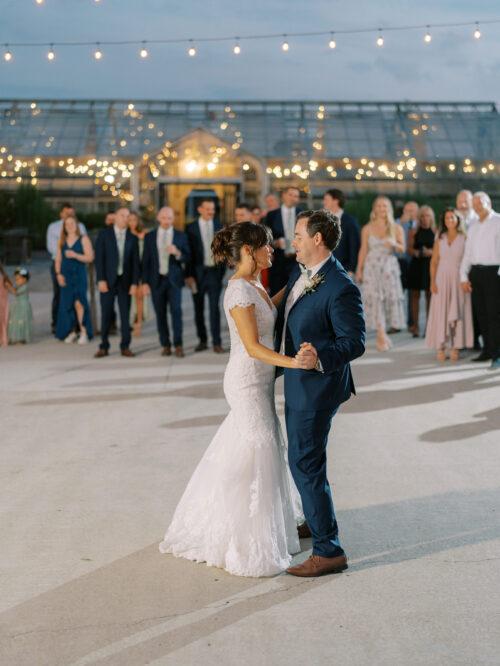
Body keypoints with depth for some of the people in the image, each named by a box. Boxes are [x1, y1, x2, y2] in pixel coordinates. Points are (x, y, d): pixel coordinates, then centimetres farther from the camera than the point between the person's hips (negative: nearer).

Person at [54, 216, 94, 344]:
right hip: (65, 276, 4)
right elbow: (58, 259, 11)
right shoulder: (62, 241, 14)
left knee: (78, 303, -15)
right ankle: (72, 332, 12)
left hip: (79, 275, -4)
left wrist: (75, 255, -17)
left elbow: (90, 257, -6)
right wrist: (58, 274, -1)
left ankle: (84, 332, -11)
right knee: (67, 304, 2)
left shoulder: (83, 239, 2)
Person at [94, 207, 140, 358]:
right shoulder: (104, 234, 1)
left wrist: (134, 282, -4)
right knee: (106, 315, 1)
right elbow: (99, 258, -3)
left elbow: (135, 262, 5)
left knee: (125, 315, 2)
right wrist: (101, 280, -11)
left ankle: (125, 347, 8)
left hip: (125, 281, 2)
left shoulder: (132, 238, 7)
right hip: (108, 280, -2)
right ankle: (103, 347, 8)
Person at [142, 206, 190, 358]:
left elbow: (187, 259, 3)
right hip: (156, 280, 1)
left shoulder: (181, 236, 5)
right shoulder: (150, 237, 7)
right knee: (160, 314, 2)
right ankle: (165, 345, 10)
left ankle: (178, 345, -8)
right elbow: (146, 260, 6)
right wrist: (145, 282, 1)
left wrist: (177, 253, -18)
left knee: (176, 310, -11)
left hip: (174, 279, -1)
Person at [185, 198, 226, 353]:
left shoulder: (219, 226, 6)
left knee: (214, 307, -4)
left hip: (214, 271, 0)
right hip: (198, 272, 0)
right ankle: (202, 341, 17)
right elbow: (188, 252, -1)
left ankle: (217, 342, -2)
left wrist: (222, 269, 2)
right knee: (199, 309, 7)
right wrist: (189, 274, -6)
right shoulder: (191, 228, 0)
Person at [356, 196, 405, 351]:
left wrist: (394, 244, -21)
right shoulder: (367, 228, 4)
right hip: (372, 267, -1)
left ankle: (382, 335, 13)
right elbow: (363, 250, 5)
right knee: (375, 299, -8)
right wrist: (359, 270, 2)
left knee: (391, 297, -2)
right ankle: (381, 335, -7)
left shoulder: (396, 228, 6)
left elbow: (402, 248, 1)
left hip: (390, 267, 1)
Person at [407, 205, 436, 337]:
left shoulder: (436, 232, 5)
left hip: (430, 265, -1)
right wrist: (416, 252, -15)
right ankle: (415, 325, 7)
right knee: (415, 295, 1)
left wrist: (431, 252, -15)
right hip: (416, 265, 1)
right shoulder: (414, 232, 7)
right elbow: (409, 249, 5)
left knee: (429, 295, -1)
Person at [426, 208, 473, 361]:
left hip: (458, 278, -2)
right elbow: (434, 262, 6)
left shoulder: (464, 238, 2)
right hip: (442, 278, 2)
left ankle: (455, 348, 2)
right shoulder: (440, 239, 9)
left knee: (457, 313, -2)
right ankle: (441, 348, 1)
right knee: (441, 313, -1)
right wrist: (432, 281, -5)